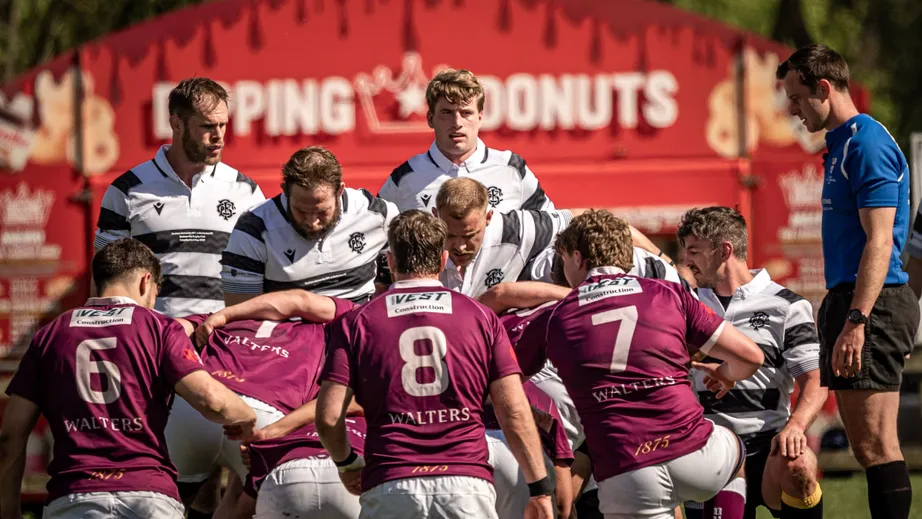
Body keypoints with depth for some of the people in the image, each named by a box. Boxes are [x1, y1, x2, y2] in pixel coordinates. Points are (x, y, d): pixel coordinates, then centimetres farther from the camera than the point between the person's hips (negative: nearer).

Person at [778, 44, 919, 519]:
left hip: (873, 304, -11)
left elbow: (879, 241, -20)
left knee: (875, 444, -12)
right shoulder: (843, 144, 19)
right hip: (850, 301, 11)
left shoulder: (867, 144, -13)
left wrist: (856, 321, -26)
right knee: (868, 446, 9)